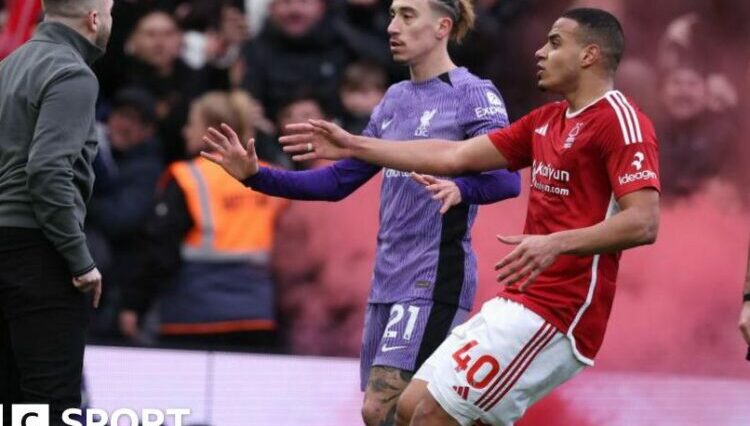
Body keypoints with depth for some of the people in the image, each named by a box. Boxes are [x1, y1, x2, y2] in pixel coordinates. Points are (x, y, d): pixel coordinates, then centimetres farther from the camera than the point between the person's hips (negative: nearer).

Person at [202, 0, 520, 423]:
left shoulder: (473, 95, -7)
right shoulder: (396, 98, 15)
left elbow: (507, 178, -20)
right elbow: (340, 180, 18)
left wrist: (460, 189, -41)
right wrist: (257, 176, 8)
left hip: (435, 278, -8)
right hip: (389, 277, 8)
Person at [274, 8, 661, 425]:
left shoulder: (620, 121, -12)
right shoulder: (545, 121, 17)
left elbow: (644, 222, -22)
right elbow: (454, 156, 20)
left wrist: (556, 243, -34)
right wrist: (354, 146, 19)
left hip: (557, 314, -9)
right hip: (520, 303, 9)